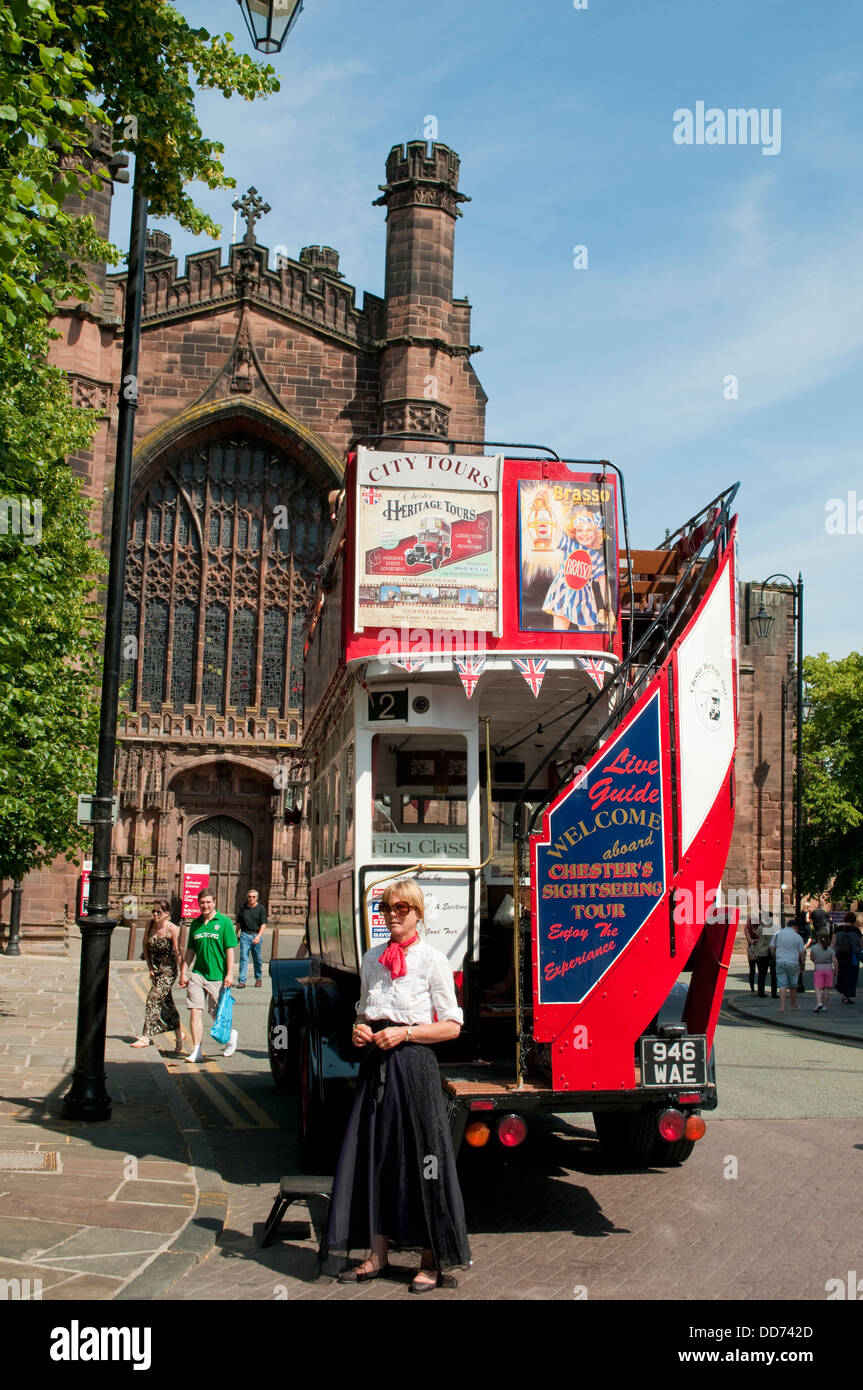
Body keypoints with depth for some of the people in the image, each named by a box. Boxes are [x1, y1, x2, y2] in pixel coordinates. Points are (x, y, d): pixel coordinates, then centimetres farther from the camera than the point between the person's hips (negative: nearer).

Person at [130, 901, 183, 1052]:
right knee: (166, 1002, 14)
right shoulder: (150, 924, -1)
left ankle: (146, 1037, -9)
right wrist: (149, 966, 3)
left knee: (153, 999, -14)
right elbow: (145, 945, 9)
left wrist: (183, 973, -17)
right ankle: (179, 1033, 28)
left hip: (169, 969, -6)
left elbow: (177, 952, -17)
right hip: (155, 969, 6)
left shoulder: (172, 929, -17)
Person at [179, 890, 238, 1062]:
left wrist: (230, 974, -11)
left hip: (217, 975, -4)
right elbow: (190, 950, 16)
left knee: (217, 1014, 3)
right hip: (197, 973, 4)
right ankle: (197, 1050, -1)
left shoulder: (224, 922, -3)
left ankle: (231, 1034, 33)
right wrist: (183, 973, 11)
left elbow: (230, 950, -5)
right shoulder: (195, 924, 10)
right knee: (195, 1011, -6)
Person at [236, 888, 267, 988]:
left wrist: (258, 936, -16)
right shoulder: (243, 908, 9)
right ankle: (242, 981, -10)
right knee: (243, 958, -7)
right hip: (245, 935, 1)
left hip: (256, 935, -1)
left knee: (257, 959, 8)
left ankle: (259, 978, 24)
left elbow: (263, 924, -5)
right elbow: (239, 923, 17)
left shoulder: (261, 909, 1)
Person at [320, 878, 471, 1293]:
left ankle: (432, 1261, 10)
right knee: (373, 1152, 7)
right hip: (375, 1063, 6)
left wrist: (405, 1032, -15)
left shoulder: (432, 961, -5)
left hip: (413, 1062, -5)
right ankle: (377, 1254, 19)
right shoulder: (372, 958, 12)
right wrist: (359, 1030, 1)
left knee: (420, 1156, -1)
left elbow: (451, 1026, -5)